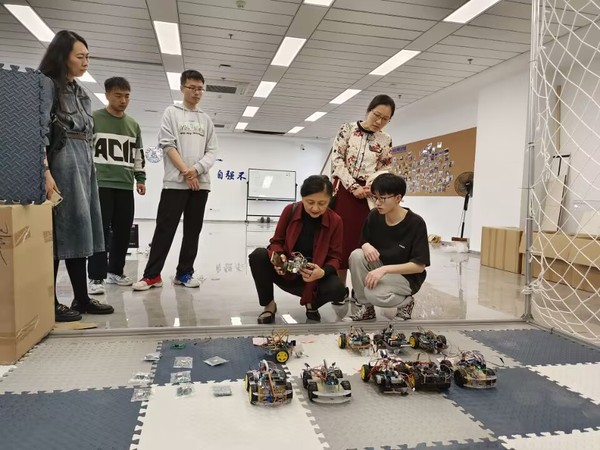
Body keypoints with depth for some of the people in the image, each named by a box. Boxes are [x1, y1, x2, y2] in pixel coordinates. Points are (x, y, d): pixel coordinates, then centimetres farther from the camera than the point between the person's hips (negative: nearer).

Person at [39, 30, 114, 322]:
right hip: (61, 161, -8)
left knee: (78, 230, 8)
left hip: (84, 161, 8)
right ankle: (50, 303, 2)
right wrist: (46, 172, -22)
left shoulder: (80, 92, 20)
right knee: (59, 232, -7)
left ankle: (82, 299, 14)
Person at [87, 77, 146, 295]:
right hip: (101, 184, -5)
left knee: (123, 231, 6)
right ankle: (96, 277, -2)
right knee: (100, 230, -7)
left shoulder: (133, 125, 17)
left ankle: (116, 271, 20)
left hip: (125, 186, 5)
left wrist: (140, 178, 12)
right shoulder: (93, 119, 2)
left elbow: (138, 155, 20)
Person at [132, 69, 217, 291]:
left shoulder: (206, 119, 17)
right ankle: (152, 275, 1)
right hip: (175, 182, -4)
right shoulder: (171, 112, 7)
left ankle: (184, 273, 12)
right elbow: (167, 144, -3)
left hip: (201, 183, 4)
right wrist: (185, 171, -12)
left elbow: (212, 151, 9)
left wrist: (197, 169, -9)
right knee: (165, 229, -5)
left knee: (193, 230, 4)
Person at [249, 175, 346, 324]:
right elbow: (277, 241, 0)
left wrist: (323, 272, -30)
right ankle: (269, 305, -4)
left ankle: (312, 303, 7)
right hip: (285, 271, 1)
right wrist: (278, 256, -25)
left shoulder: (335, 221, -11)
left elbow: (335, 257, -7)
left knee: (337, 289, -32)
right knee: (258, 255, -27)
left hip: (313, 276, 0)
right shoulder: (290, 210, -9)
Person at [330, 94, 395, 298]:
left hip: (368, 194, 2)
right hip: (344, 190, -1)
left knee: (362, 241, 1)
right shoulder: (348, 129, 2)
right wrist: (353, 187, -13)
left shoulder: (386, 140, 8)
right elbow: (336, 159, -5)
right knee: (341, 238, -1)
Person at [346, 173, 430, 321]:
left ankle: (405, 302, 2)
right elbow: (365, 241, 5)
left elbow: (420, 265, -22)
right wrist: (366, 245, -21)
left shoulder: (416, 223, -21)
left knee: (373, 293, -33)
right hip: (381, 266, 6)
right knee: (356, 255, -24)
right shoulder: (374, 216, -7)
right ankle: (366, 307, -7)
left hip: (406, 276, -5)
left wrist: (384, 269, -31)